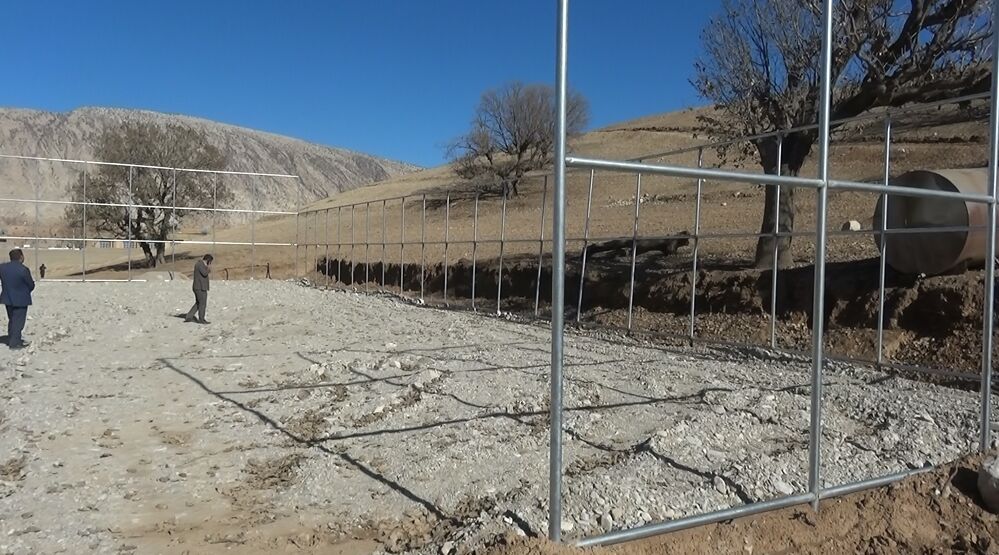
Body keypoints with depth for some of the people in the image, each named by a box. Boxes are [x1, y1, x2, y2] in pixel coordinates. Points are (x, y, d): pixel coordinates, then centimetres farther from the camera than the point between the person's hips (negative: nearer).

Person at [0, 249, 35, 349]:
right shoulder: (23, 269, -20)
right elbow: (31, 285, -10)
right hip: (21, 300, -6)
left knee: (12, 319, 20)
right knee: (18, 321, 2)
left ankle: (11, 339, 29)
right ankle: (15, 343, 4)